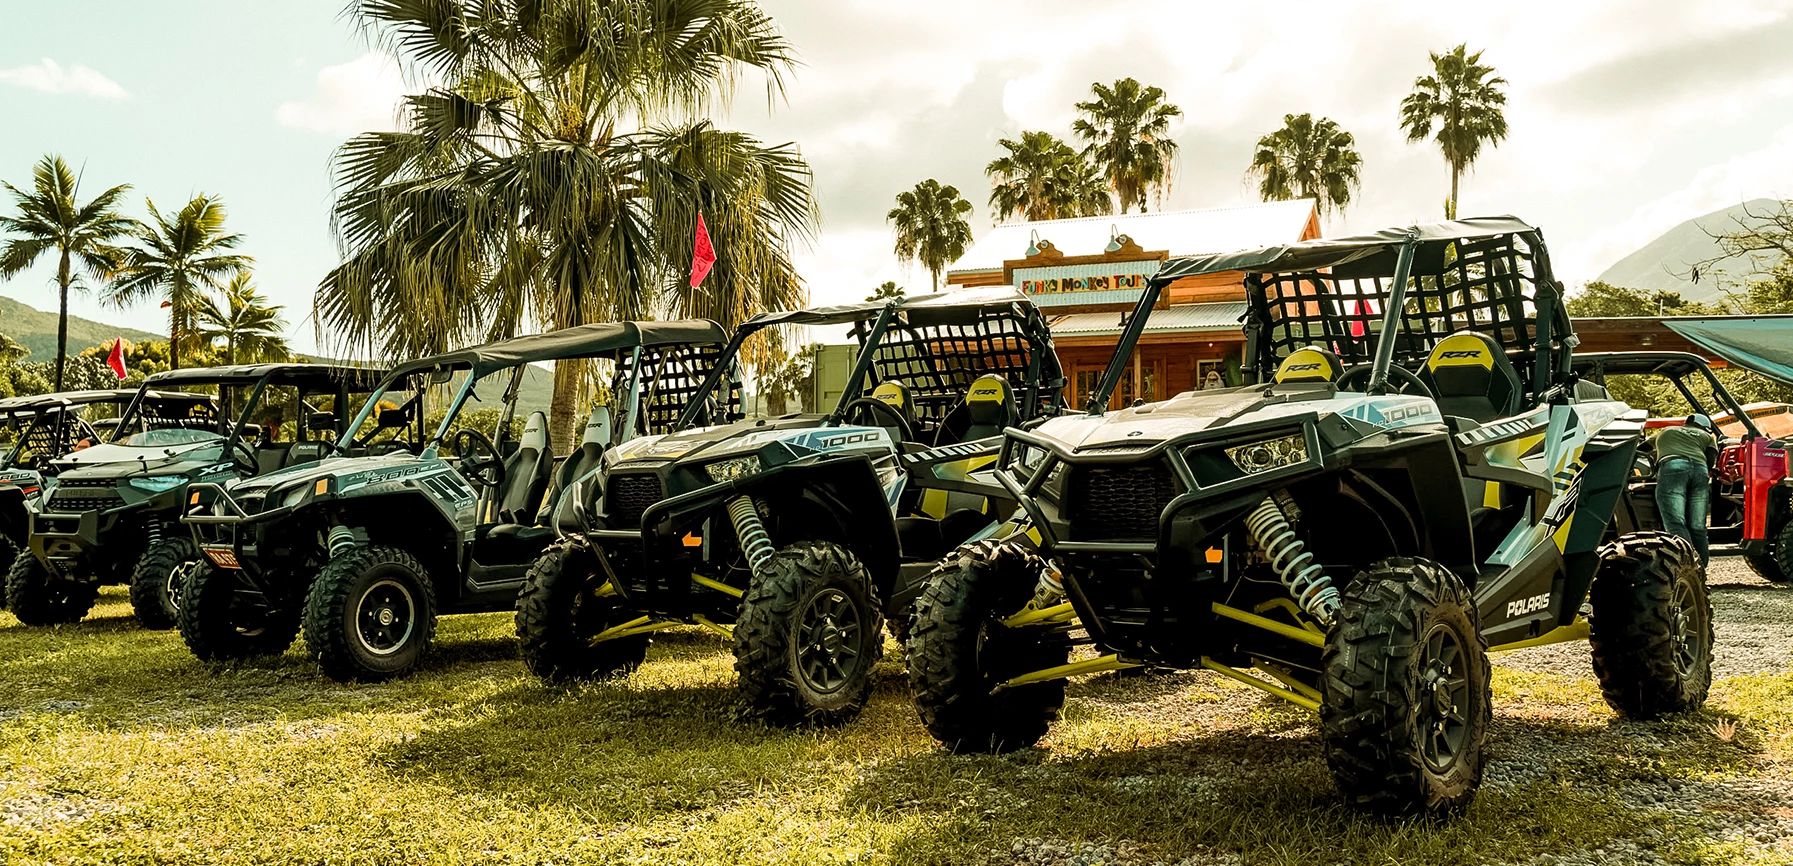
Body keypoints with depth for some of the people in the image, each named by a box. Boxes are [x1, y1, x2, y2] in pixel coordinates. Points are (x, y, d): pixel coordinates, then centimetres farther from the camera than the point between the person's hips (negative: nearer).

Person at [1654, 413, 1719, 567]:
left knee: (1676, 524, -14)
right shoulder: (1706, 437, 31)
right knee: (1697, 526, 5)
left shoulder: (1665, 433, 36)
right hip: (1700, 469, 2)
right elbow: (1710, 462, 16)